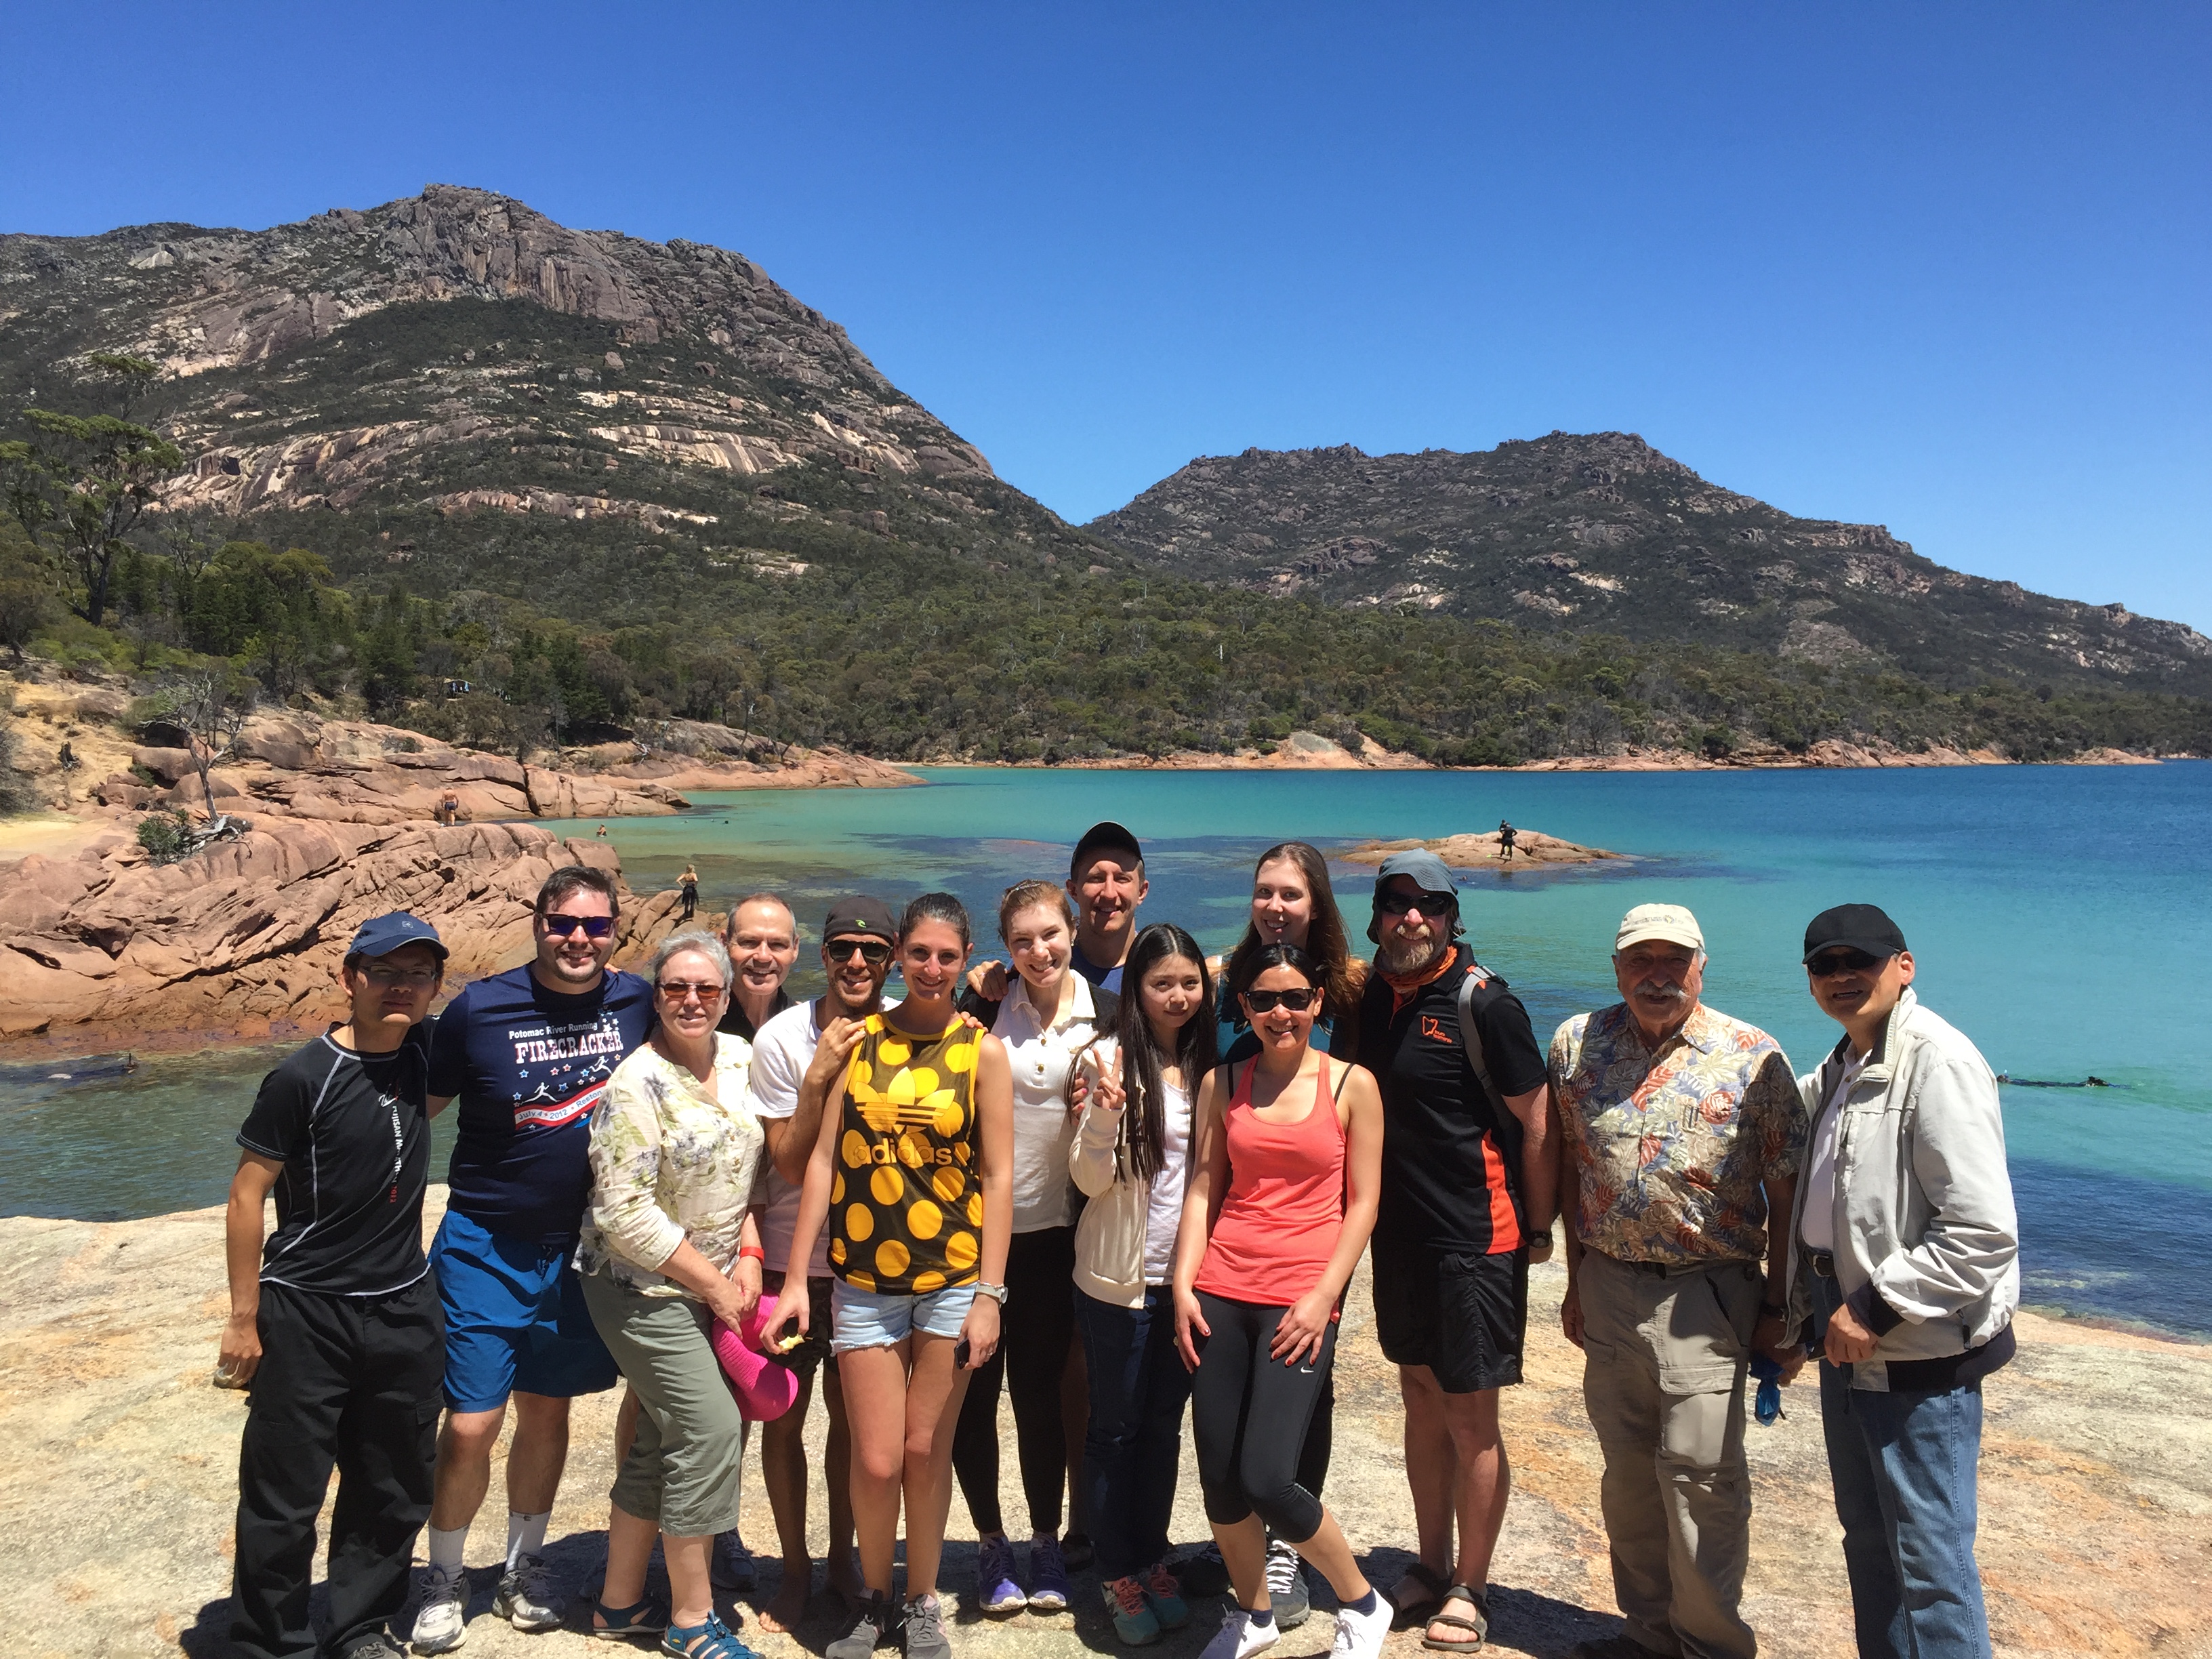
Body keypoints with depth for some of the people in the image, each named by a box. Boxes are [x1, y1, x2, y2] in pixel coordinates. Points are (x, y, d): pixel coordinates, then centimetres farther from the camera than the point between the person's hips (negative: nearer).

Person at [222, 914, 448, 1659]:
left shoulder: (423, 1055, 1)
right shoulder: (303, 1078, -15)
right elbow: (246, 1196, -11)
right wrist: (244, 1320, -9)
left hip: (406, 1310, 5)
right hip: (306, 1312, -5)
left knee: (393, 1491, 15)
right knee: (283, 1498, 5)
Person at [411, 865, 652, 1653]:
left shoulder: (637, 1002, -5)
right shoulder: (479, 1008, -11)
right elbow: (417, 1109, -1)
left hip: (582, 1247, 2)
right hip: (486, 1247, -2)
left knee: (547, 1411, 15)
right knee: (469, 1426, -1)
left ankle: (524, 1567, 37)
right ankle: (445, 1579, 25)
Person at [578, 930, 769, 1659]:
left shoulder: (739, 1058, 2)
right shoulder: (637, 1086, -19)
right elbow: (626, 1215, -21)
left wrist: (748, 1256, -3)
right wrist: (714, 1287, -15)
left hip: (715, 1282, 7)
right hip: (646, 1290, -7)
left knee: (660, 1441, 14)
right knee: (710, 1430, -7)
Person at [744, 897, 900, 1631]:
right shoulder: (781, 1039, -13)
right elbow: (791, 1163, -13)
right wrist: (820, 1076, -24)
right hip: (793, 1259, -1)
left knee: (850, 1415, 15)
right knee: (784, 1418, 10)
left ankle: (843, 1557, 36)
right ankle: (795, 1569, 31)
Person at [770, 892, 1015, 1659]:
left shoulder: (982, 1050, -2)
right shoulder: (859, 1037, 0)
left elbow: (997, 1175, -3)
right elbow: (824, 1158, 0)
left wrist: (988, 1294, -7)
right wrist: (796, 1277, -2)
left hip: (954, 1280, -1)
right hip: (864, 1281, 1)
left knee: (926, 1452, 9)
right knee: (876, 1462, 4)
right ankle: (874, 1597, 31)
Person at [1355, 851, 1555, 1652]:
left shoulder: (1484, 1001, -15)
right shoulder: (1371, 995, 3)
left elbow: (1537, 1122, -11)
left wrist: (1537, 1229, -6)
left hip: (1475, 1240, -6)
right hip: (1399, 1234, 6)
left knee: (1471, 1420, 5)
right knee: (1421, 1404, 18)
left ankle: (1470, 1590, 22)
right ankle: (1432, 1568, 34)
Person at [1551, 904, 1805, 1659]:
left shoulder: (1754, 1057, -7)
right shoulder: (1577, 1043, 2)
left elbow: (1787, 1195, -3)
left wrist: (1780, 1308, -3)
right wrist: (1578, 1278, 13)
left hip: (1707, 1293, -4)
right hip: (1608, 1288, 4)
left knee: (1699, 1473, -1)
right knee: (1627, 1471, 13)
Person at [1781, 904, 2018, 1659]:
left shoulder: (1938, 1063, -19)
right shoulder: (1841, 1069, 10)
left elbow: (1984, 1232, -24)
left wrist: (1875, 1309, -20)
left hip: (1918, 1356, -9)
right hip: (1849, 1341, 9)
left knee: (1928, 1555, 1)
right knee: (1867, 1535, 21)